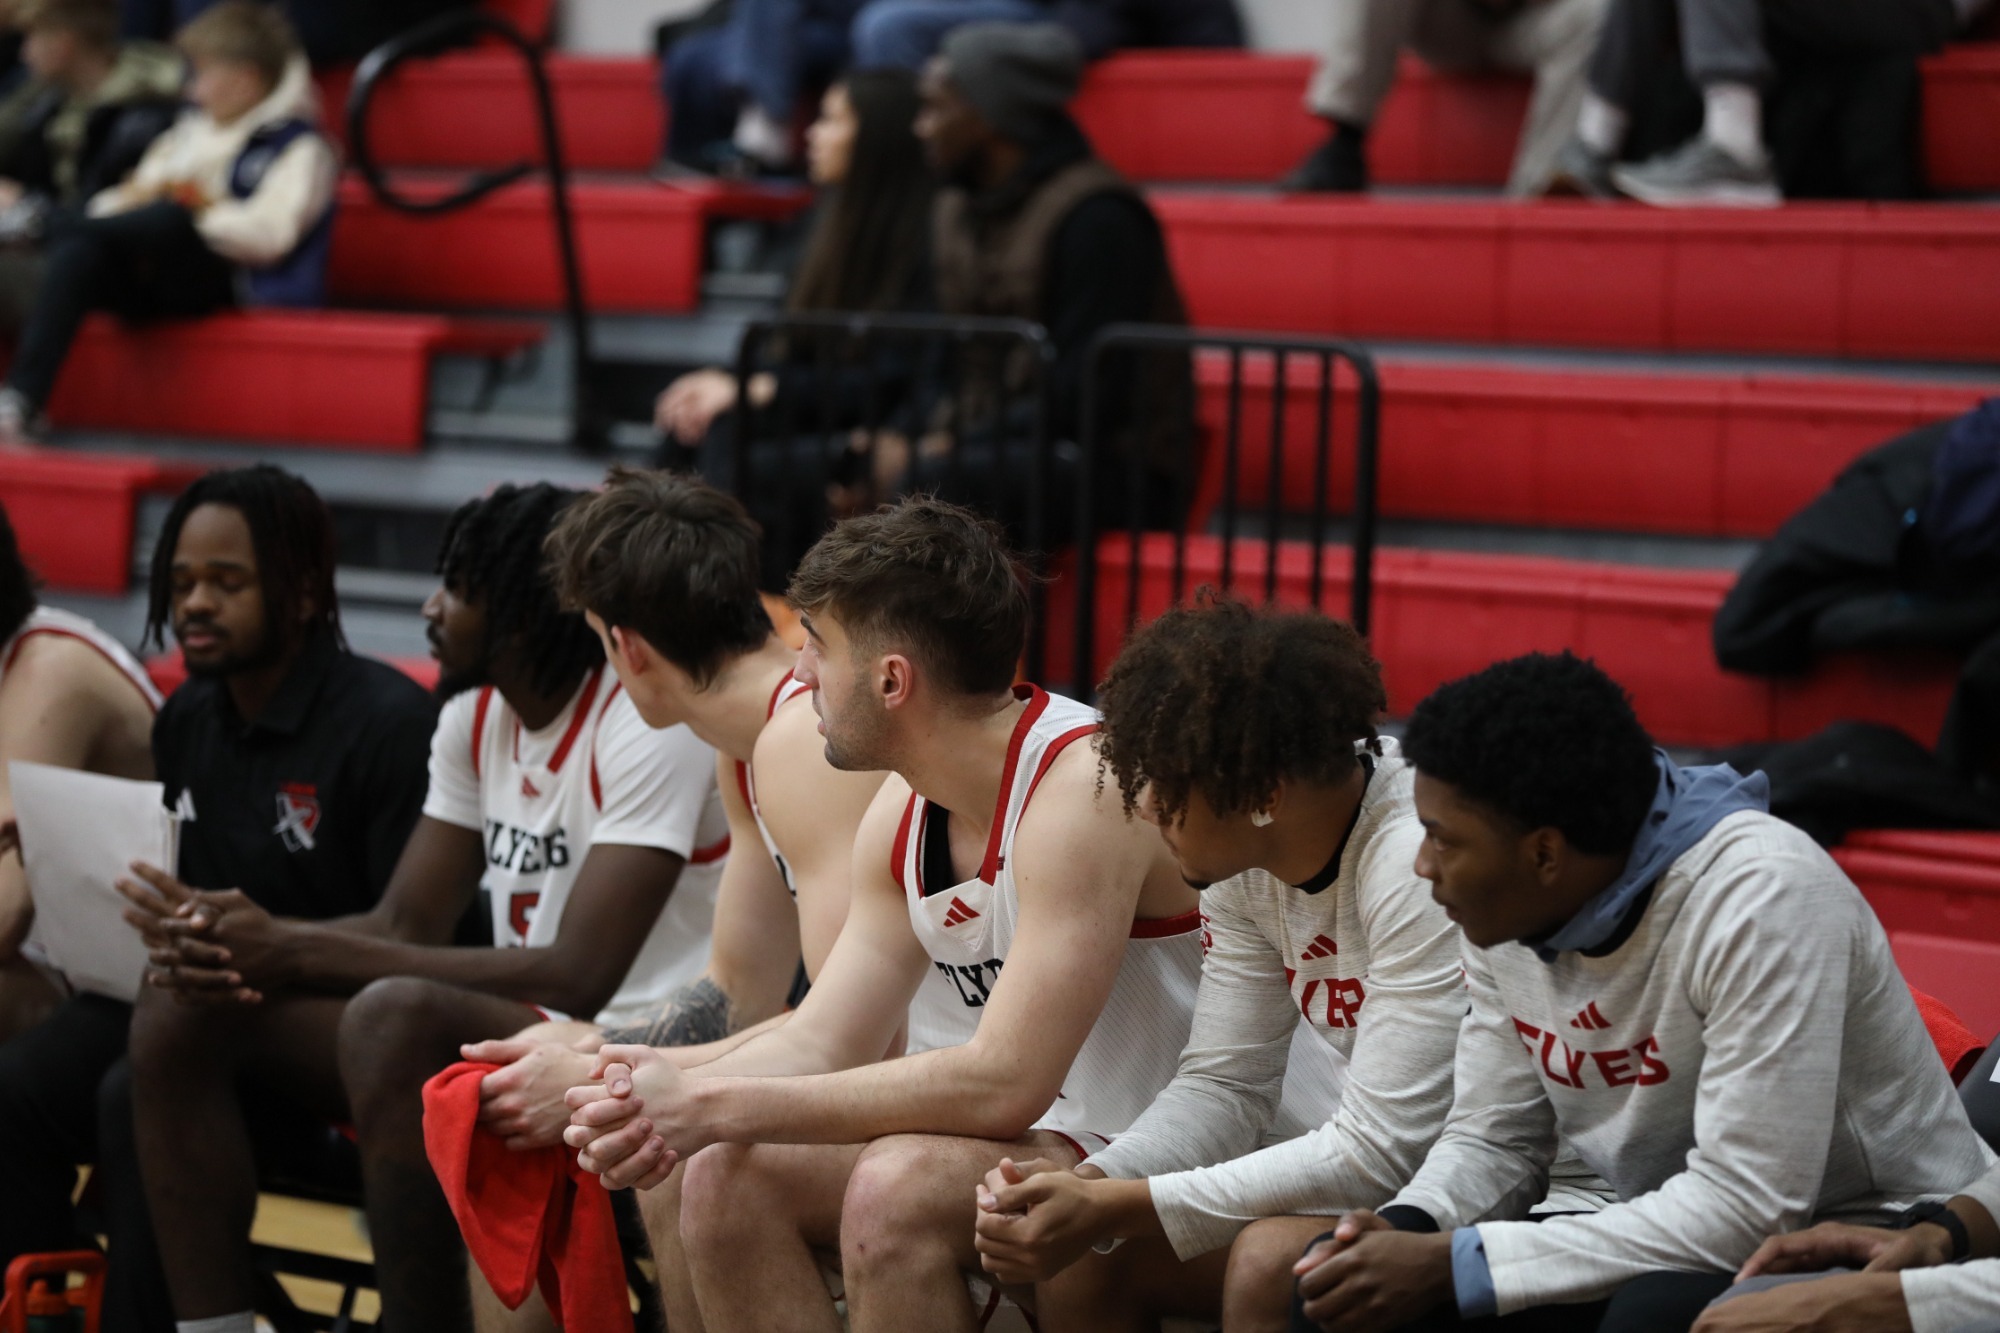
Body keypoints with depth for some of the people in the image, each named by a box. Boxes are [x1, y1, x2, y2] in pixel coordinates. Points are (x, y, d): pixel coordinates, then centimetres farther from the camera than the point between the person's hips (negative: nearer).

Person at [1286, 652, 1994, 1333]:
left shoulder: (1761, 897, -26)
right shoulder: (1505, 911, -4)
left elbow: (1744, 1207, -30)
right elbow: (1494, 1137, 7)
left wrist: (1453, 1267, -29)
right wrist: (1404, 1232, -17)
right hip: (1669, 1243, 7)